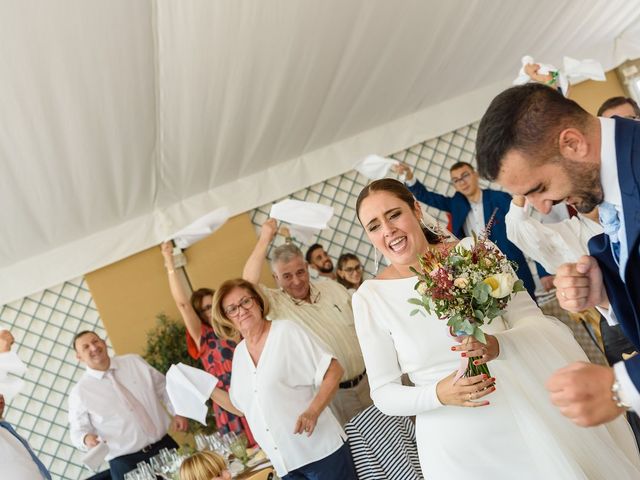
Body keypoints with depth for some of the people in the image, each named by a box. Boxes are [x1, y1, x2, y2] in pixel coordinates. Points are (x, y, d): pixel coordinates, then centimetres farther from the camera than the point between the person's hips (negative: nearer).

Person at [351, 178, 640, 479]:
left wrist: (499, 344, -27)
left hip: (522, 419, 1)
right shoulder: (370, 297, -9)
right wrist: (438, 395, -22)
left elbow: (532, 320, -6)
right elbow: (383, 393, -4)